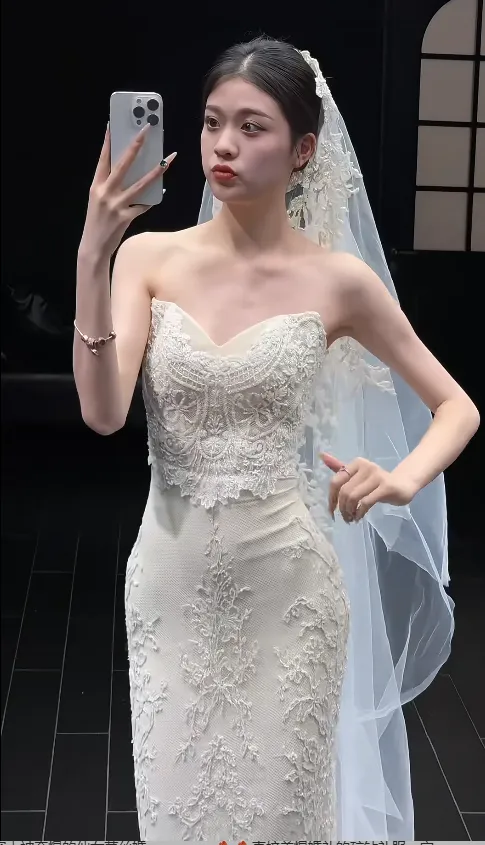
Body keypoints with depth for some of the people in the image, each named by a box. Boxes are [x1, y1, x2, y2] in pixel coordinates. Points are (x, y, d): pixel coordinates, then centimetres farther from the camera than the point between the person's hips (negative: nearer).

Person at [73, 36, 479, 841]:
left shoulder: (337, 280, -6)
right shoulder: (150, 257, -3)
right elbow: (103, 412, -15)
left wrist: (402, 480, -18)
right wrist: (93, 256, -23)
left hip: (287, 587, -1)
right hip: (172, 584, 2)